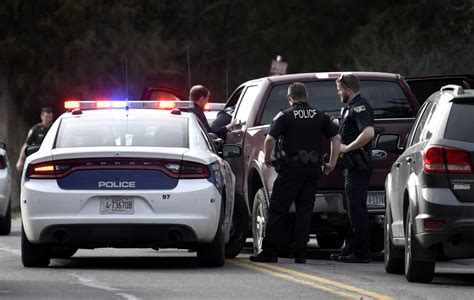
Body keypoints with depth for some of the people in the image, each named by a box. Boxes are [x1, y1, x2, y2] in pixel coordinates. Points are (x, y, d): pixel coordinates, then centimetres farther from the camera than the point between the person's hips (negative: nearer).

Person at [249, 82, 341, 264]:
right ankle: (300, 254, 4)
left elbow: (270, 139, -14)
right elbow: (336, 138, 7)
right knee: (305, 211, 7)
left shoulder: (285, 116, -4)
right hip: (313, 169, 4)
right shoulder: (319, 116, 9)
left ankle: (269, 252, -1)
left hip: (291, 167, -4)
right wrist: (331, 163, 12)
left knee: (277, 210, 1)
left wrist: (267, 158, 2)